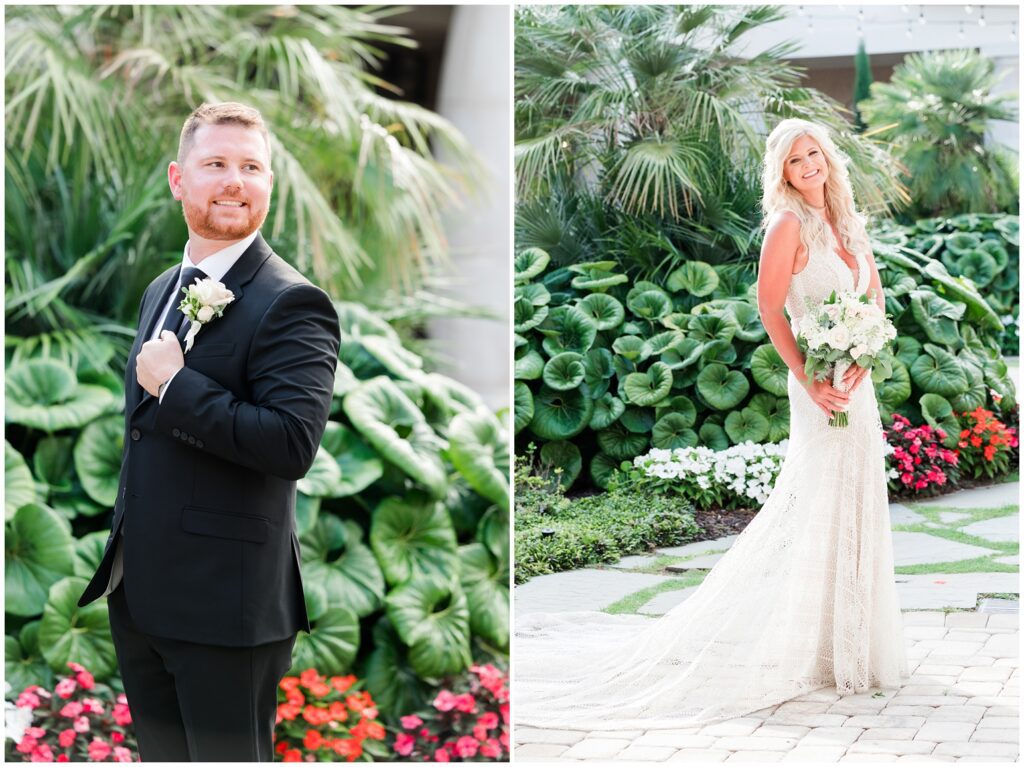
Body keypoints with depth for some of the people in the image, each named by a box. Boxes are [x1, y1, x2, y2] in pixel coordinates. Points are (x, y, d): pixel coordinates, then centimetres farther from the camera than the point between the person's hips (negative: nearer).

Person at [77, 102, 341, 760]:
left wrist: (173, 385, -22)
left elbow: (293, 444, -27)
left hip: (225, 605, -8)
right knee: (162, 754, 18)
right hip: (138, 594, 8)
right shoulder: (162, 291, 13)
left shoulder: (291, 304, -15)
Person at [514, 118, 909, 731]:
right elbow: (769, 308, -14)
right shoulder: (789, 225, -10)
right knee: (821, 507, -5)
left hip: (858, 381, 8)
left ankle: (852, 641, 23)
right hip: (820, 383, -8)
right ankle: (810, 649, 4)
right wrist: (809, 378, -18)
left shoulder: (848, 223, 13)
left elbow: (876, 297, 13)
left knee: (859, 507, 12)